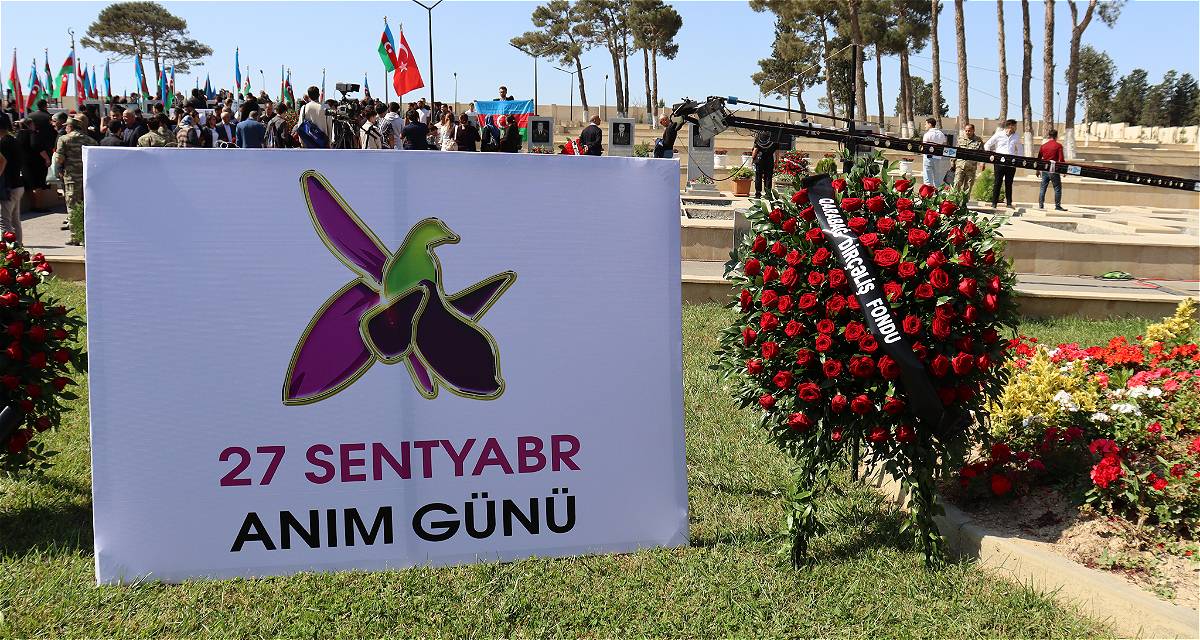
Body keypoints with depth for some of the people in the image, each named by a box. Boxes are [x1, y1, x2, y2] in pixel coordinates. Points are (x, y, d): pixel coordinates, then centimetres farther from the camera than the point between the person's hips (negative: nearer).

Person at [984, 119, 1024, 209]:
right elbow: (987, 145, 8)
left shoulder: (1016, 137, 14)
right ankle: (994, 203, 2)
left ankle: (1009, 203, 9)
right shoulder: (998, 135, 3)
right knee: (997, 183, -1)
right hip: (1000, 163, -3)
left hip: (1011, 164, 3)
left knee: (1009, 184, 6)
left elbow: (1020, 148, 28)